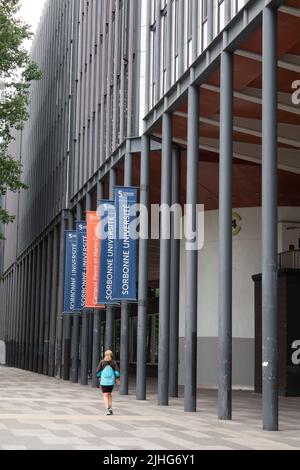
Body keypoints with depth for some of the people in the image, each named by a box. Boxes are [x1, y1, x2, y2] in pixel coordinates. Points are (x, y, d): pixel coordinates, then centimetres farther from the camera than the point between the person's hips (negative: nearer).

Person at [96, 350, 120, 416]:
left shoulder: (102, 362, -2)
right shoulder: (113, 362, 0)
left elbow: (98, 371, -1)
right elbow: (117, 371, -5)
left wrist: (99, 378, 16)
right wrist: (117, 379, 6)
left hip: (104, 381, -2)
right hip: (111, 381, 2)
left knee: (105, 395, -2)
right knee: (109, 394, 20)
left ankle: (107, 409, -18)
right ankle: (110, 408, 22)